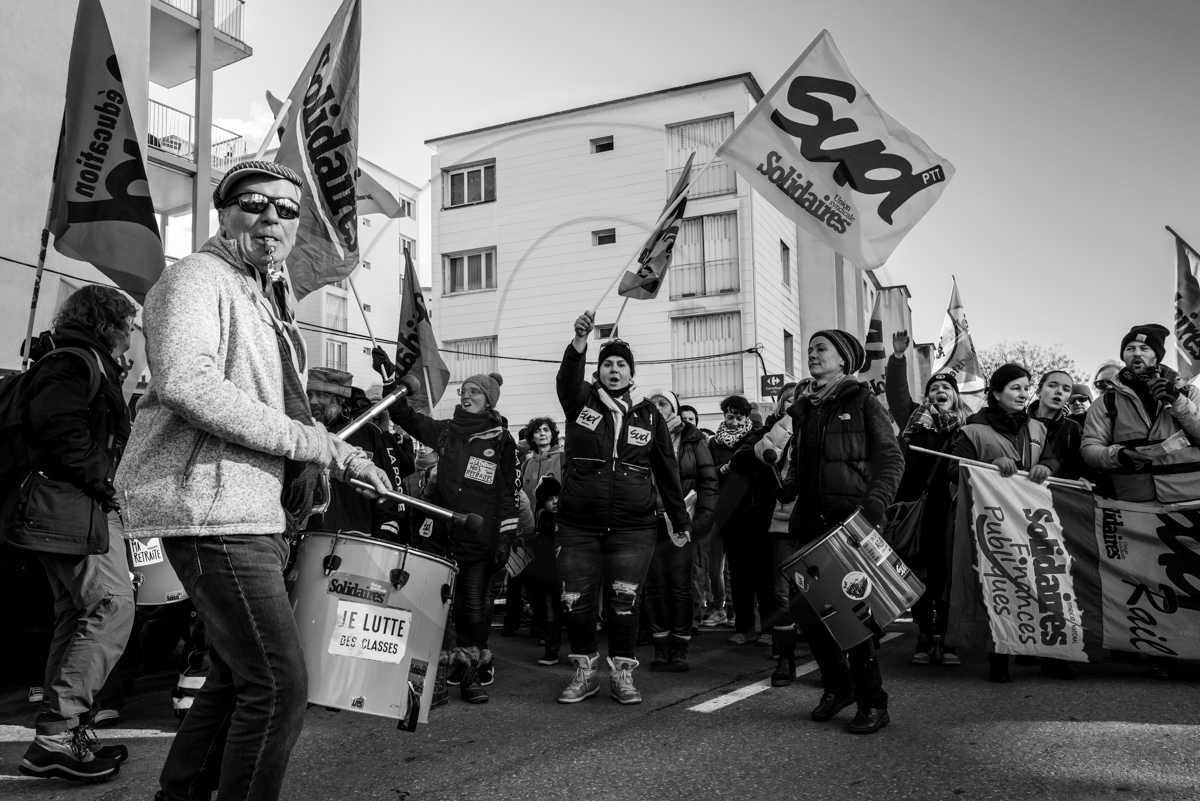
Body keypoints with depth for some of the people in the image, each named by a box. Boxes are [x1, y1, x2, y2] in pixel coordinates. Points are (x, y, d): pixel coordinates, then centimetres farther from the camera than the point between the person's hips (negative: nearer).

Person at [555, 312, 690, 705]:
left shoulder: (649, 415, 6)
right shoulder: (581, 401, 3)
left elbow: (667, 469, 9)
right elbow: (567, 377, -19)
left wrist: (681, 520, 9)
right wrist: (579, 341, -38)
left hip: (633, 528, 0)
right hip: (578, 525, 0)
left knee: (623, 601, 0)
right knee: (576, 601, 6)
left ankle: (622, 675, 18)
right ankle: (584, 673, 23)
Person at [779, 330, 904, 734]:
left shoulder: (862, 402, 1)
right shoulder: (803, 408, 18)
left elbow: (892, 458, -4)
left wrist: (874, 503, -17)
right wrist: (788, 487, 5)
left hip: (851, 520, -6)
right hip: (811, 521, 6)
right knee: (806, 608, 5)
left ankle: (873, 703, 8)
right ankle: (837, 686, 26)